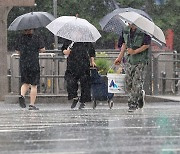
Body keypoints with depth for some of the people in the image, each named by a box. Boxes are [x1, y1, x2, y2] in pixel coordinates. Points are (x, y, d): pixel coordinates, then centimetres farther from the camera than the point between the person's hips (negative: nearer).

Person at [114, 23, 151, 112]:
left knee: (137, 83, -8)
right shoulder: (126, 31, 9)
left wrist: (135, 51, -18)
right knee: (128, 83, 3)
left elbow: (146, 45, -12)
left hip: (140, 62, -6)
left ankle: (133, 104, -3)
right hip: (128, 61, 6)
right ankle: (140, 95, 27)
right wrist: (120, 57, 15)